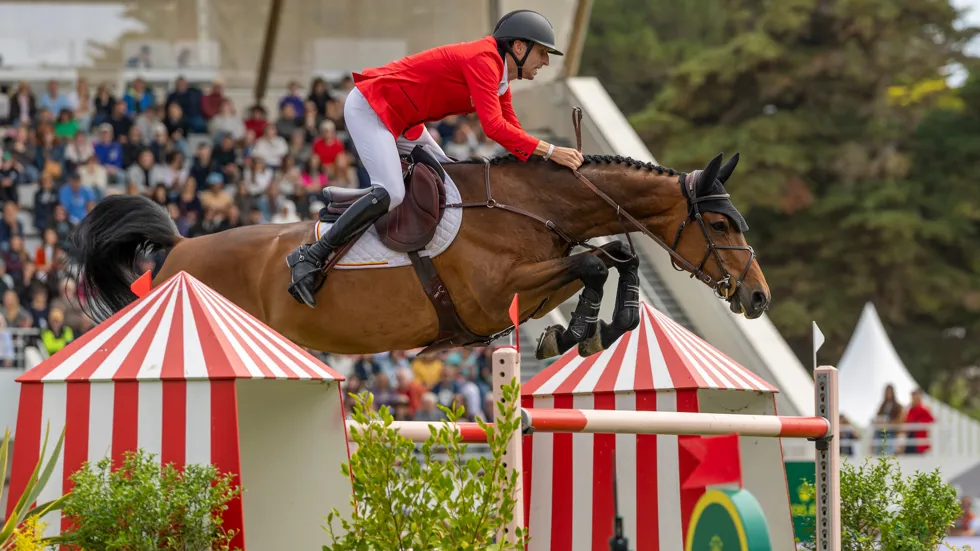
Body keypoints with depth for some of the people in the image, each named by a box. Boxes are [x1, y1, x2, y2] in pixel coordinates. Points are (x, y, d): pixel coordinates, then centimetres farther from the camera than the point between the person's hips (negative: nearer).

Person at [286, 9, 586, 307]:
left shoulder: (500, 79, 10)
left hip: (398, 117, 11)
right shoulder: (484, 60, -21)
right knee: (390, 193, -24)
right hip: (368, 106, -11)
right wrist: (550, 151, -29)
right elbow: (494, 127, -30)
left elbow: (512, 130, 10)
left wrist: (550, 157, -2)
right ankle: (310, 257, -19)